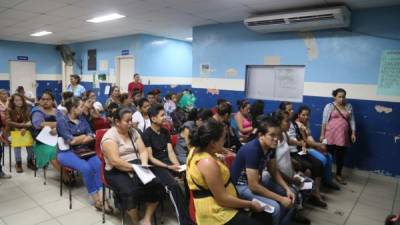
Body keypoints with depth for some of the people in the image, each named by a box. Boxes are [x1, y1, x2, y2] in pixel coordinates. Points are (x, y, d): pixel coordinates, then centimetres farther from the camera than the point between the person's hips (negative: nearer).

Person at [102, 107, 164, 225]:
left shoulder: (133, 132, 9)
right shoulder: (110, 136, -12)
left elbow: (143, 151, 6)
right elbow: (115, 161, -20)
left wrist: (143, 164, -14)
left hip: (137, 168, 6)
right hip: (117, 172, -5)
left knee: (157, 185, -18)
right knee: (130, 193, -33)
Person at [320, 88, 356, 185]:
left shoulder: (349, 106, 10)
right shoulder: (329, 106, -3)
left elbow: (352, 120, 10)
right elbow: (324, 121, -4)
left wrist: (353, 133, 2)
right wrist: (322, 134, -6)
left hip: (343, 136, 4)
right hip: (330, 135, -3)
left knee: (341, 156, 10)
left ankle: (338, 175, 25)